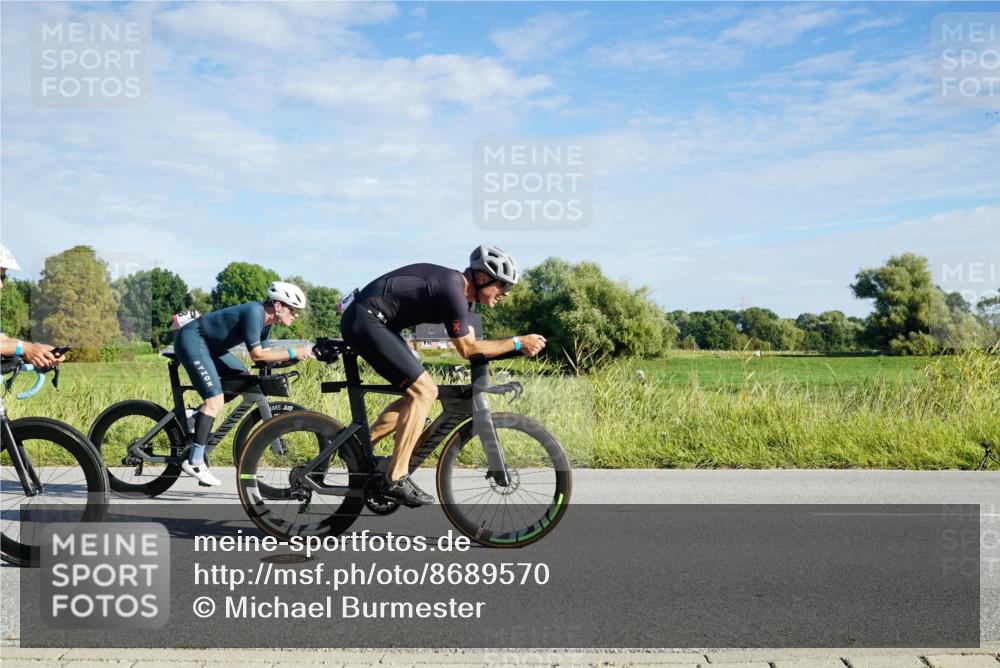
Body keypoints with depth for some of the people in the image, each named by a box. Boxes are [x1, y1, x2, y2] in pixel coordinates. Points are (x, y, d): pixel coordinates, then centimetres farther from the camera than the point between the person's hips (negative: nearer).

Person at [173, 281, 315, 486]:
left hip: (209, 345, 10)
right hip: (191, 340, -10)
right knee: (216, 400, -17)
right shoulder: (254, 312, -24)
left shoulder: (266, 318, 4)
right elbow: (256, 354, -26)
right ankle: (194, 462, -12)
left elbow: (263, 353, 7)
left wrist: (301, 353, -3)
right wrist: (293, 353, -24)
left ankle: (195, 417, 16)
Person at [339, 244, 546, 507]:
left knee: (418, 393, 11)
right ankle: (395, 481, -12)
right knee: (423, 391, -13)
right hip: (365, 320, -10)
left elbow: (471, 344, 15)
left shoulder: (460, 290, 11)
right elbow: (467, 349, -14)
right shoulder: (452, 290, -19)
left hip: (365, 321, 10)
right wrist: (517, 343, -11)